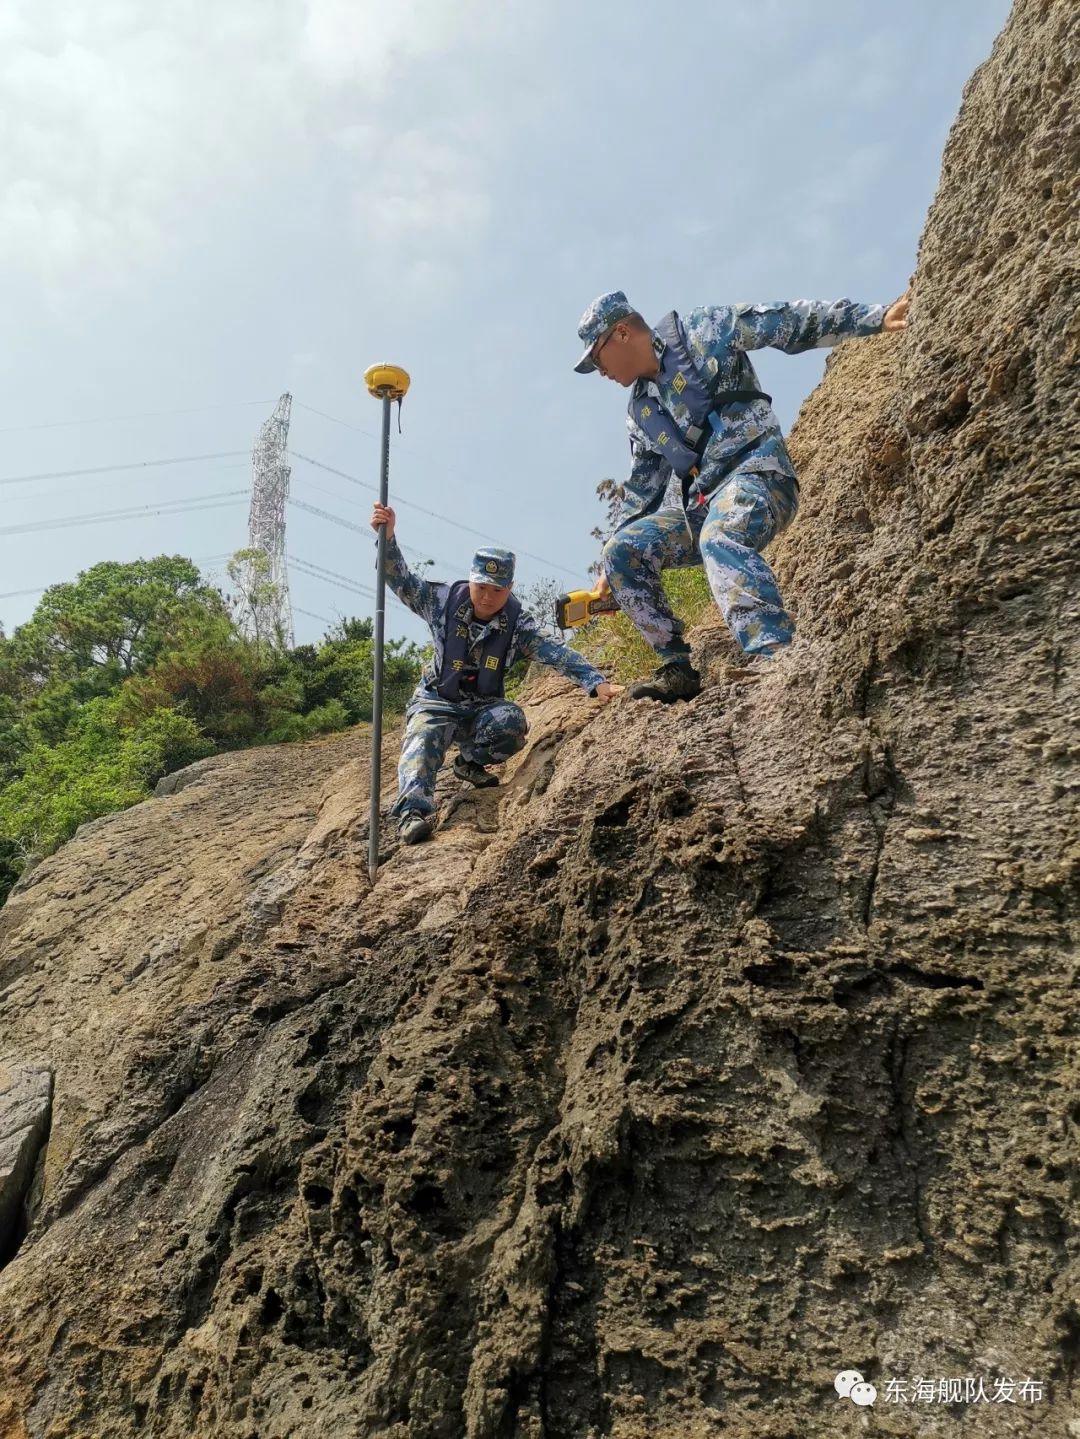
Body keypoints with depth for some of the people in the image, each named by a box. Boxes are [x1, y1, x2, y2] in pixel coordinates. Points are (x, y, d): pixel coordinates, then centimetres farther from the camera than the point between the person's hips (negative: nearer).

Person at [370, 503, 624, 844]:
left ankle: (470, 762, -2)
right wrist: (388, 538, -24)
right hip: (435, 703, -1)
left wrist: (597, 683, -35)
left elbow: (558, 655, -21)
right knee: (422, 740, -31)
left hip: (482, 709, 1)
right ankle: (412, 810, -48)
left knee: (512, 720, -29)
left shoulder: (518, 625, -11)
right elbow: (402, 580, -8)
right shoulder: (445, 601, -7)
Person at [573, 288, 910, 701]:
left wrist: (876, 317, -10)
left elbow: (791, 323, -2)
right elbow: (643, 489, 25)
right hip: (699, 504, 7)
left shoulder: (705, 331, 3)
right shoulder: (639, 410, 21)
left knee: (718, 536, -37)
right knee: (623, 550, -9)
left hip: (755, 473, -7)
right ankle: (677, 669, -7)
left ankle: (773, 653, -51)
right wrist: (613, 567, 22)